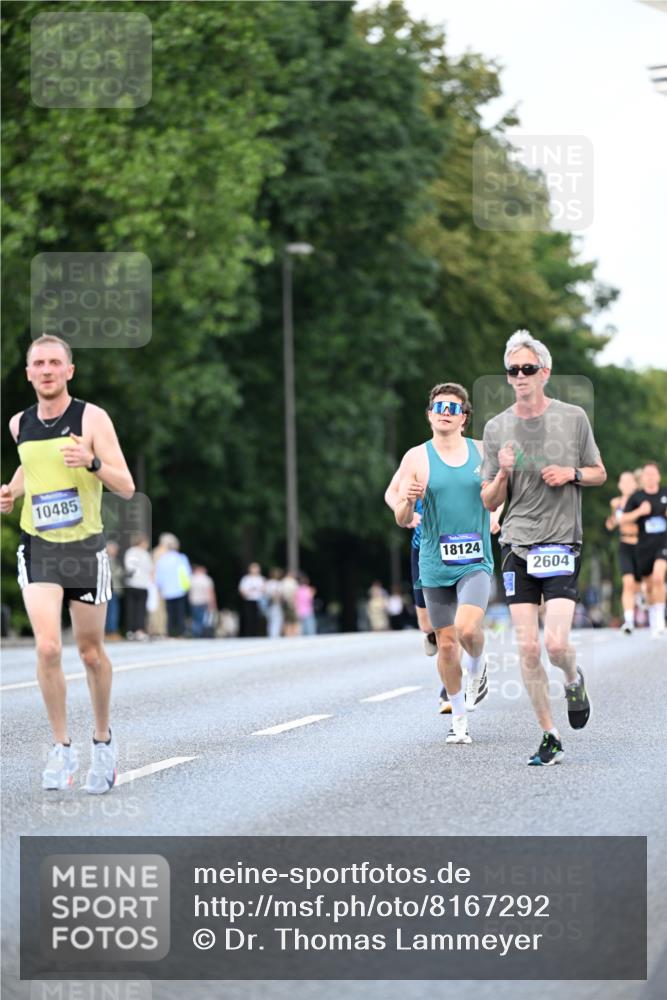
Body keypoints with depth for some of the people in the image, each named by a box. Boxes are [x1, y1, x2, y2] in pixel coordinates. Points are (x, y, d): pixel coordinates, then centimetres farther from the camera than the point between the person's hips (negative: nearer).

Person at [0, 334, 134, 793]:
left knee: (91, 652, 9)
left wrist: (92, 462, -30)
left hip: (85, 548, -2)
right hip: (38, 548, 2)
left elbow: (127, 487, -12)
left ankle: (103, 739, 31)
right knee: (47, 647, -16)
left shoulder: (92, 418, -9)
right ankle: (63, 747, -3)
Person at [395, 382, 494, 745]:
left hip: (475, 561, -1)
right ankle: (459, 718, 22)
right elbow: (401, 519, 0)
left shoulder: (483, 452, 4)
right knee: (446, 642, 5)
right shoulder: (416, 458, 0)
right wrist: (408, 501, -23)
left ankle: (477, 673, 10)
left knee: (467, 628, -23)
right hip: (435, 564, 1)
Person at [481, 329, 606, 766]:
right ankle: (550, 737, 8)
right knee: (528, 648, -3)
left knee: (556, 643, -14)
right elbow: (490, 501, 9)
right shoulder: (497, 428, 5)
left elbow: (599, 473, 13)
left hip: (562, 544, -2)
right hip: (517, 546, 2)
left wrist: (572, 473, -7)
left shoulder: (573, 417, 2)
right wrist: (502, 474, -12)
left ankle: (574, 681, 21)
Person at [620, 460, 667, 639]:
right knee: (649, 585, 9)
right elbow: (623, 521, -1)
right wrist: (639, 512, -15)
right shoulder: (636, 497, 1)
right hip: (644, 546, 1)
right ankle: (652, 620, 29)